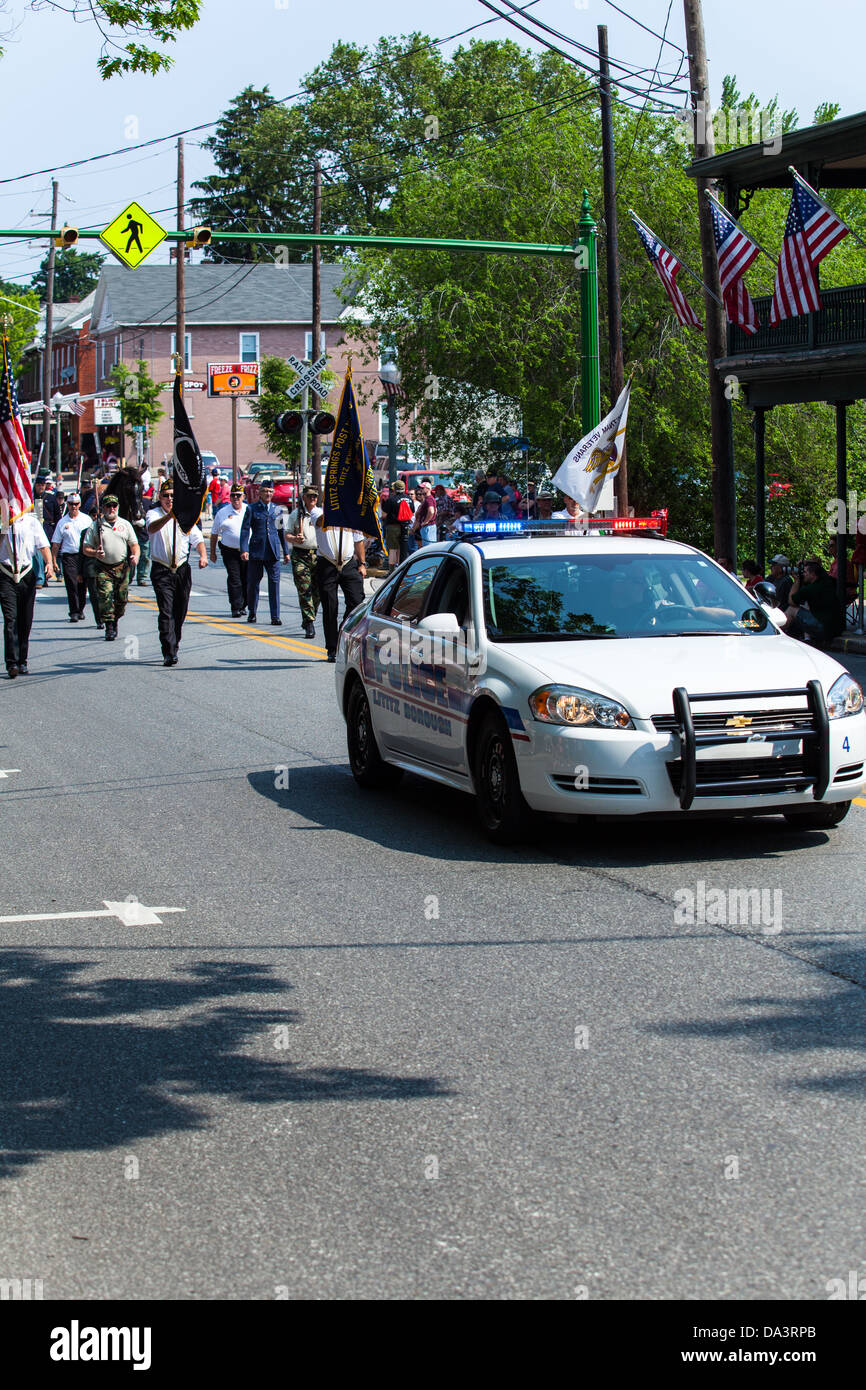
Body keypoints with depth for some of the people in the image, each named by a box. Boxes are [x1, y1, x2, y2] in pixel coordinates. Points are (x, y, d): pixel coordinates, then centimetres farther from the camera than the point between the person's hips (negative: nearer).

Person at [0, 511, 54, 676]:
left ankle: (22, 662, 16)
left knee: (25, 621, 6)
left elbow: (43, 546, 4)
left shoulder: (32, 522, 7)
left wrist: (49, 563, -14)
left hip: (27, 575, 2)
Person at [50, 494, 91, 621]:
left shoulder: (87, 520, 7)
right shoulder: (62, 522, 8)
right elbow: (55, 544, 9)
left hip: (84, 556, 1)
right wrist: (54, 561, 2)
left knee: (82, 585, 5)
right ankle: (74, 612, -8)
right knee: (72, 585, -9)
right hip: (68, 556, -1)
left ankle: (80, 610, 21)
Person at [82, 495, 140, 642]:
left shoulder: (125, 525, 11)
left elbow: (134, 544, 13)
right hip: (103, 568, -2)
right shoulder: (95, 527, 4)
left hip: (122, 567, 2)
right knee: (105, 597, -15)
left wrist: (136, 556, -8)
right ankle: (109, 629, -12)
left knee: (121, 598, 4)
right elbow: (85, 548, 4)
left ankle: (115, 621, 29)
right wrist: (95, 553, -17)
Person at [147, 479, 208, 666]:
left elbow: (197, 538, 13)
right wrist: (170, 515, -40)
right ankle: (169, 653, -18)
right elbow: (152, 528, -23)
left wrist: (203, 555, -7)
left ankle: (173, 647, 24)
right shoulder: (154, 514, 0)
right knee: (166, 612, -13)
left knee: (180, 612, 8)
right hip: (161, 570, -4)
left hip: (182, 569, 4)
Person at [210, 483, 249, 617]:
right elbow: (214, 533, 13)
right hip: (230, 552, -1)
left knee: (246, 581, 5)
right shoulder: (223, 512, 6)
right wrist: (212, 552, 13)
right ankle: (235, 608, -7)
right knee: (234, 580, -9)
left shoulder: (249, 511, 7)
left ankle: (243, 606, 20)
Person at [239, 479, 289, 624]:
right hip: (256, 551, -1)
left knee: (274, 583, -4)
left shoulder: (277, 509, 11)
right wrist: (244, 550, -13)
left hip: (273, 552, 1)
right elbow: (245, 530, -2)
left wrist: (286, 552, 13)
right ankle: (252, 612, 23)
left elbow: (282, 531, 16)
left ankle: (275, 617, -4)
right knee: (253, 582, 6)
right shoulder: (252, 509, 3)